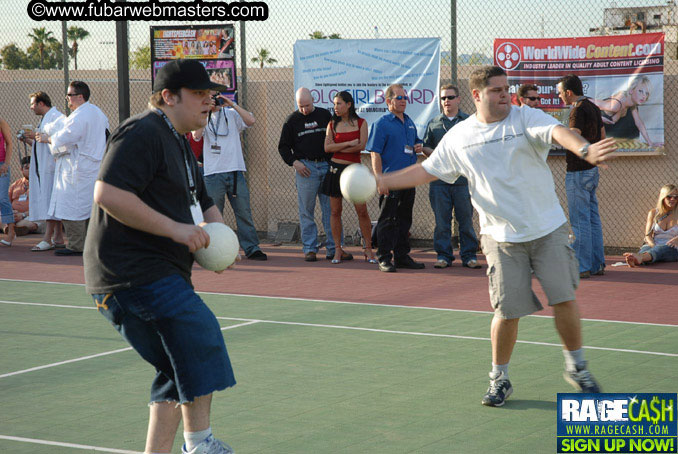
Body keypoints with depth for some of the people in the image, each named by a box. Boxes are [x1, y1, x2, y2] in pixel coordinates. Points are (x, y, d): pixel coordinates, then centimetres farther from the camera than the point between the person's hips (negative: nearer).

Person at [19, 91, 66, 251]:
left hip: (52, 166, -10)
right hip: (42, 168, 10)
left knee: (50, 201, -13)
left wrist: (37, 136, -16)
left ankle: (47, 239, -17)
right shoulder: (45, 119, 22)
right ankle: (58, 238, 8)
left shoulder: (57, 117, -8)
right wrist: (28, 140, 13)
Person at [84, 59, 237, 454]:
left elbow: (203, 202, 31)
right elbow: (108, 194, -24)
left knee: (182, 372, 9)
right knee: (200, 332, -21)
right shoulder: (143, 134, -12)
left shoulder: (180, 143, 22)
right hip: (132, 272, -11)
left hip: (161, 275, 11)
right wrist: (175, 229, -22)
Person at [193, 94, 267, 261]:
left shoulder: (232, 114, 11)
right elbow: (196, 135, -10)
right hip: (213, 172, -1)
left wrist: (232, 104, -8)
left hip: (235, 171, 1)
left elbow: (250, 120, -6)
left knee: (244, 212, 1)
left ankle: (251, 249, 5)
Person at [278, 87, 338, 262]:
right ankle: (309, 249, 4)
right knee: (307, 211, -1)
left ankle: (334, 248, 4)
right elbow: (283, 146, 10)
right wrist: (294, 162, -5)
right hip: (305, 167, -1)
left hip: (327, 166, 1)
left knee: (331, 208, 0)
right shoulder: (292, 120, 6)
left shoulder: (325, 115, 10)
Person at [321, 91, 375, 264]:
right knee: (335, 211, 2)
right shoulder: (332, 124, 8)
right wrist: (349, 143, -11)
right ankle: (338, 250, 9)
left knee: (362, 211, -5)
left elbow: (361, 146, -10)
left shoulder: (361, 123, 3)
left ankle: (368, 249, 4)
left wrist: (338, 148, -7)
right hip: (335, 169, 2)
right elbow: (327, 147, -5)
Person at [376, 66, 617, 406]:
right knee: (507, 312, -2)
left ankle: (576, 366, 21)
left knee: (564, 300, -1)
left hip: (548, 230, -1)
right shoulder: (457, 138, 4)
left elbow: (557, 132, -25)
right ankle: (499, 378, 18)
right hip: (502, 238, 1)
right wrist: (384, 181, 8)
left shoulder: (526, 118, -5)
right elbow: (427, 170, 16)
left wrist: (584, 149, -46)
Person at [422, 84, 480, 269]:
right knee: (441, 220, 2)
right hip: (439, 178, 2)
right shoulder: (433, 123, 13)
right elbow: (425, 147, 15)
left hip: (463, 179, -1)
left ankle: (469, 255, 7)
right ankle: (443, 255, 9)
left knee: (466, 219, 1)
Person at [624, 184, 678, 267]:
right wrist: (653, 246, -14)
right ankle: (634, 261, -72)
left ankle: (639, 257, -72)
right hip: (653, 245, 2)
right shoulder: (653, 213, 14)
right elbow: (648, 235, 8)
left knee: (660, 249, -39)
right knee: (646, 248, -36)